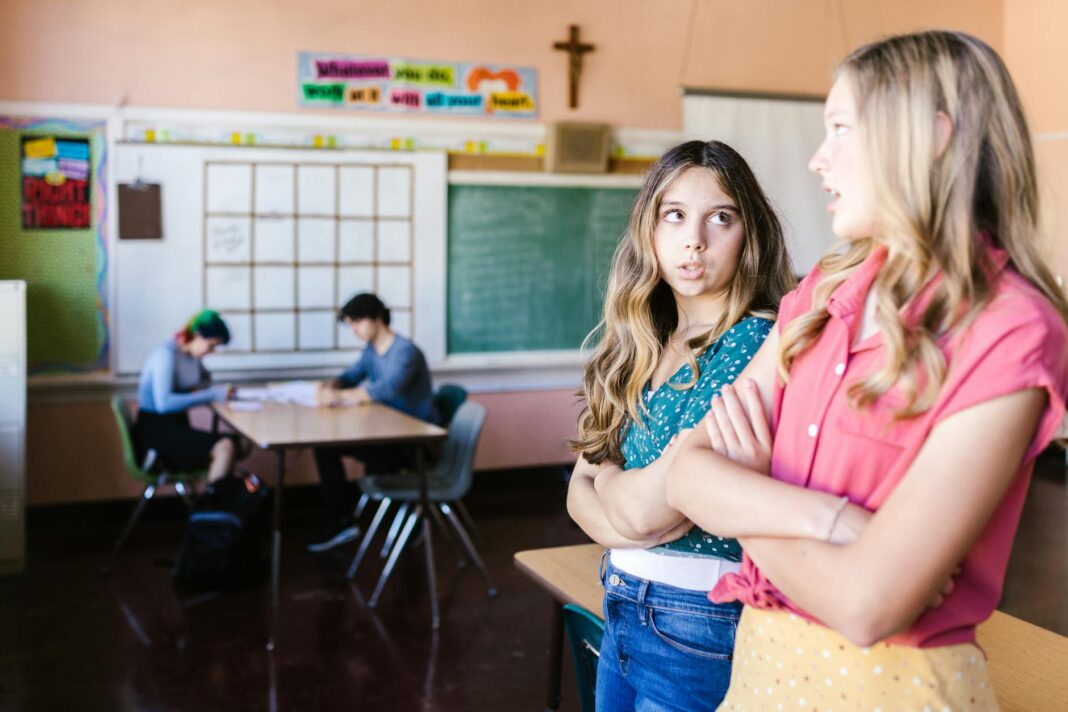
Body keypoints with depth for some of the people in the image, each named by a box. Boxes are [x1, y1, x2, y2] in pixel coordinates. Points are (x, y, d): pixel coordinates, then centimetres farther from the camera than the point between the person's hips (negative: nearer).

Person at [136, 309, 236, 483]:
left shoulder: (192, 355, 8)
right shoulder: (166, 355, -16)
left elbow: (205, 379, 30)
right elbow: (164, 403, -29)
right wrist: (212, 395, -25)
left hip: (177, 425, 9)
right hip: (156, 429, -9)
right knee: (225, 447, -27)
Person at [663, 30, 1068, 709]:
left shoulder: (1009, 333, -19)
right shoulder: (822, 295, 1)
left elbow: (867, 604, -25)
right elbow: (686, 470, -6)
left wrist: (738, 494, -10)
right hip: (761, 654, 6)